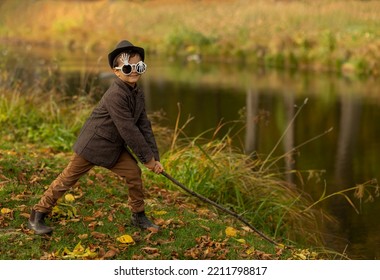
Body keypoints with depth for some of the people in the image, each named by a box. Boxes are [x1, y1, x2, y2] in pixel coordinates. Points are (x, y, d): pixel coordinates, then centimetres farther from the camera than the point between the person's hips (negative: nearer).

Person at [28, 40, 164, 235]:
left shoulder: (138, 94, 1)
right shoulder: (116, 95, -27)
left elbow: (144, 127, 2)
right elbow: (128, 131, -27)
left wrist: (155, 158, -5)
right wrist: (148, 158, -20)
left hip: (115, 147, 8)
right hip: (92, 145, -8)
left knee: (134, 172, -2)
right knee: (68, 178, 1)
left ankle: (138, 216, 15)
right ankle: (37, 215, 13)